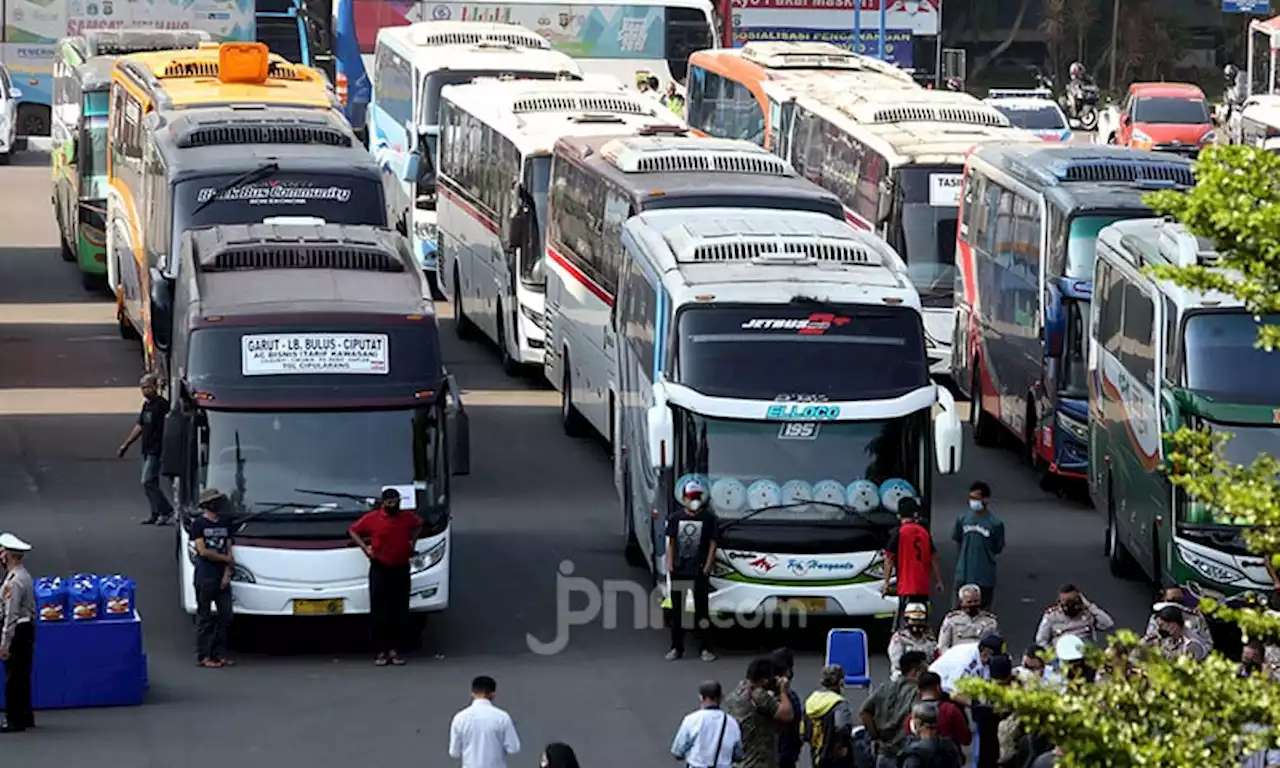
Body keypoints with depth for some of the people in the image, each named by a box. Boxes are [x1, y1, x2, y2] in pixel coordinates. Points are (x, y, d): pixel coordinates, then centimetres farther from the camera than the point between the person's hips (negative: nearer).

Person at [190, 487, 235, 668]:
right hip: (205, 577, -6)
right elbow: (203, 551, -11)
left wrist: (227, 573, -2)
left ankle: (219, 654, 12)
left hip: (222, 578, 6)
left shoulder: (224, 524, 14)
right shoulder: (198, 524, -4)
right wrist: (226, 558, -4)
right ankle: (203, 656, -2)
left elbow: (229, 550, 11)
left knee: (225, 615, 5)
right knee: (205, 616, -4)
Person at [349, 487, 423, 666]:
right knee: (379, 611, -4)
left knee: (400, 612, 5)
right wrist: (364, 547, -6)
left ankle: (394, 650, 13)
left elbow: (418, 525, 26)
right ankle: (380, 652, 0)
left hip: (401, 570, 3)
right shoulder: (372, 518, -6)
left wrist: (413, 540, 12)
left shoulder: (407, 517, 4)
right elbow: (352, 530, 5)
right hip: (380, 570, -3)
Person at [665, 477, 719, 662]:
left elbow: (712, 544, -1)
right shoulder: (676, 518, 5)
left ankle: (705, 648, 7)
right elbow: (671, 543, 9)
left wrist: (707, 567, -8)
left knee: (701, 610, 1)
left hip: (699, 571, -3)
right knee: (677, 610, 8)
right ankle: (676, 647, 15)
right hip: (679, 570, 3)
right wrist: (670, 565, 0)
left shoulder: (708, 518, -2)